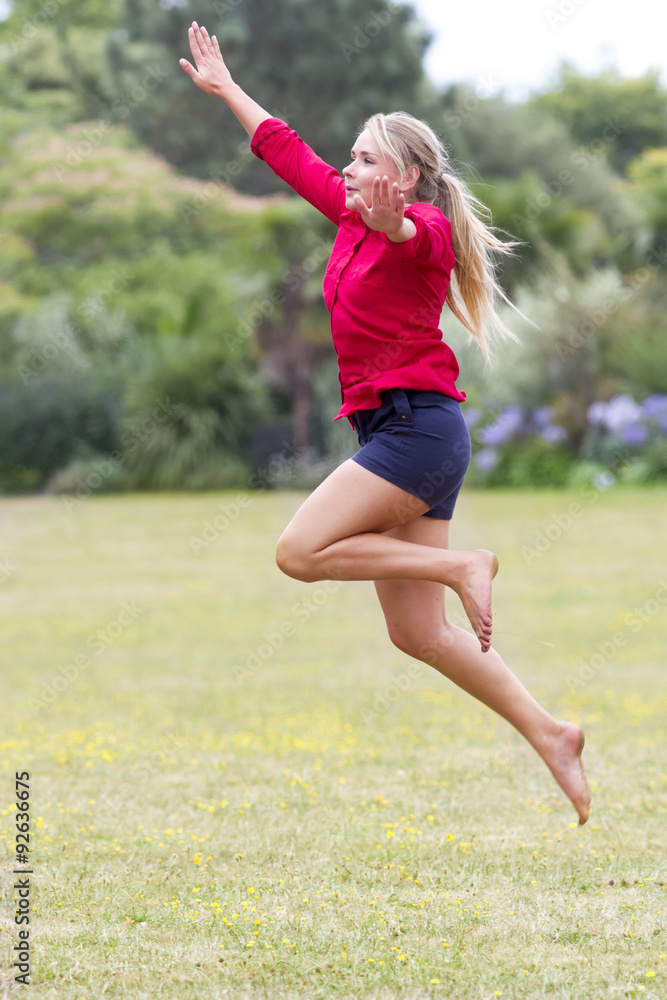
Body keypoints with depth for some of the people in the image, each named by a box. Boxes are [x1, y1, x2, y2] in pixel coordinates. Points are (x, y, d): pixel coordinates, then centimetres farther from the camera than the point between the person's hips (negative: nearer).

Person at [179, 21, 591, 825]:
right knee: (415, 633, 3)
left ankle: (462, 567, -9)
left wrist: (387, 219, -55)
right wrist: (223, 88, 31)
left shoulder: (426, 229, -8)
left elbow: (409, 235, -33)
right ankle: (548, 736, 6)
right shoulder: (354, 218, 15)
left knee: (300, 551, -16)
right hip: (395, 432, 9)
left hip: (417, 421, -9)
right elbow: (288, 152, 25)